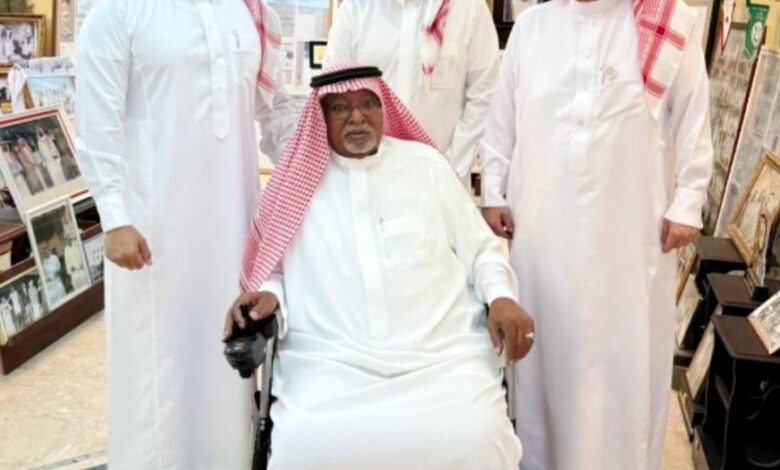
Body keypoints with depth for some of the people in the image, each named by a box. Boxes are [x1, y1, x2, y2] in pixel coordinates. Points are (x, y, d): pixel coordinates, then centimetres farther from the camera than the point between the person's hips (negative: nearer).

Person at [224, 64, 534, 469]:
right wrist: (269, 296, -4)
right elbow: (276, 270, 18)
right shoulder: (298, 181, 11)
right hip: (333, 362, 0)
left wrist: (501, 296, -3)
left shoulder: (425, 163, 12)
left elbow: (479, 248, 15)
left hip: (442, 354, 1)